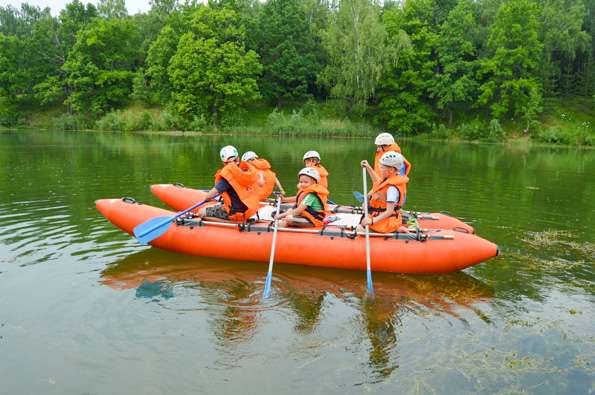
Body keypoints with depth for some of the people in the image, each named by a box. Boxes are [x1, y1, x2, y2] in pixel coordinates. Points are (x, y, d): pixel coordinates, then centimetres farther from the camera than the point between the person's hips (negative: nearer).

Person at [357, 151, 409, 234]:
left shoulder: (392, 188, -25)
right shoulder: (388, 179, 4)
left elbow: (389, 211, -27)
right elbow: (377, 182, 27)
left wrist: (372, 221, -34)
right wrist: (368, 168, 24)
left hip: (384, 223, -10)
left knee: (359, 229, -11)